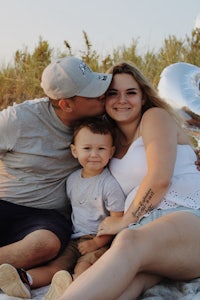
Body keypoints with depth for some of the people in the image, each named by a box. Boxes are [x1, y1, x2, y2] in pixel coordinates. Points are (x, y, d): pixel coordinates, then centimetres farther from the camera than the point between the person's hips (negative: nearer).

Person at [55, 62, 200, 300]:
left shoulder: (156, 116, 6)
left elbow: (159, 178, -7)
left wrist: (125, 220, -1)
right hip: (143, 229, 5)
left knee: (129, 242, -39)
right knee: (128, 277, -34)